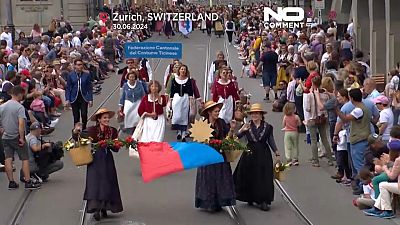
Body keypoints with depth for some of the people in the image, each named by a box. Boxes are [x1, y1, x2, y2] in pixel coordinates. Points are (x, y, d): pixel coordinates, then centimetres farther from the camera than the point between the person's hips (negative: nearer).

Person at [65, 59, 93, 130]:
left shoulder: (86, 75, 2)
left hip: (84, 98, 0)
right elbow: (68, 88, 4)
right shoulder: (70, 75, 2)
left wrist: (90, 99, 0)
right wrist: (67, 99, -3)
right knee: (76, 116, 3)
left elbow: (90, 88, 5)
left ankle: (84, 129, 8)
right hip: (74, 98, 0)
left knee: (84, 115, -11)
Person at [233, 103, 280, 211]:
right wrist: (241, 130, -24)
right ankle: (250, 198, 24)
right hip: (250, 154, 1)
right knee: (249, 177, 7)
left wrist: (277, 153, -4)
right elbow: (236, 137, -6)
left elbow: (271, 141, 3)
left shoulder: (268, 127, 1)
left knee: (264, 178, -3)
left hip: (263, 155, -1)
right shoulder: (247, 126, 2)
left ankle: (263, 201, -2)